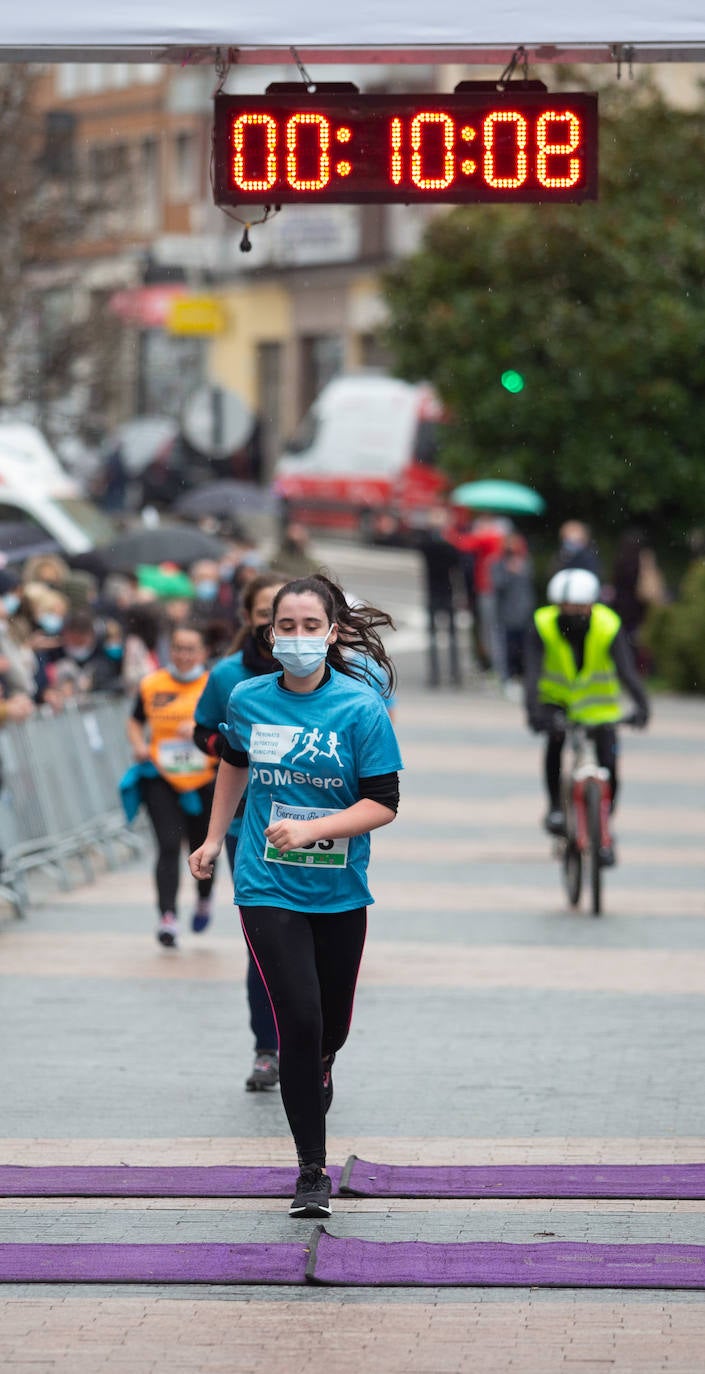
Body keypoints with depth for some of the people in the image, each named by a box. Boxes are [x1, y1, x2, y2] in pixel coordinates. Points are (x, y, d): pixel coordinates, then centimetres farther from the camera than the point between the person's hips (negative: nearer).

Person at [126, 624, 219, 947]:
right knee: (168, 846, -13)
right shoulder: (152, 686, 4)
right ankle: (167, 917, -19)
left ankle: (204, 900, 42)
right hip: (161, 778, 0)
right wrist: (139, 745, -3)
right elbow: (135, 722, 17)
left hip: (205, 779, 0)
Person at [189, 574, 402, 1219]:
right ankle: (312, 1170, -5)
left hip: (340, 894, 0)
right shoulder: (248, 700, -1)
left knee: (332, 1027, 14)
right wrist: (215, 836, 27)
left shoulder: (362, 707, -10)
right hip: (269, 890, 0)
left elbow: (383, 804, -12)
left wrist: (311, 829, -24)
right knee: (299, 1020, -14)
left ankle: (316, 1070, 53)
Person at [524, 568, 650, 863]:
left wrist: (641, 704, -51)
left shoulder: (608, 626, -23)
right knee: (555, 737, -31)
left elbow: (626, 669, -34)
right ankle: (555, 807, -15)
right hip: (555, 697, 0)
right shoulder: (542, 626, -23)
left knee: (608, 765, -10)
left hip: (597, 702, 1)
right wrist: (533, 710, -50)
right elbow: (533, 672, -34)